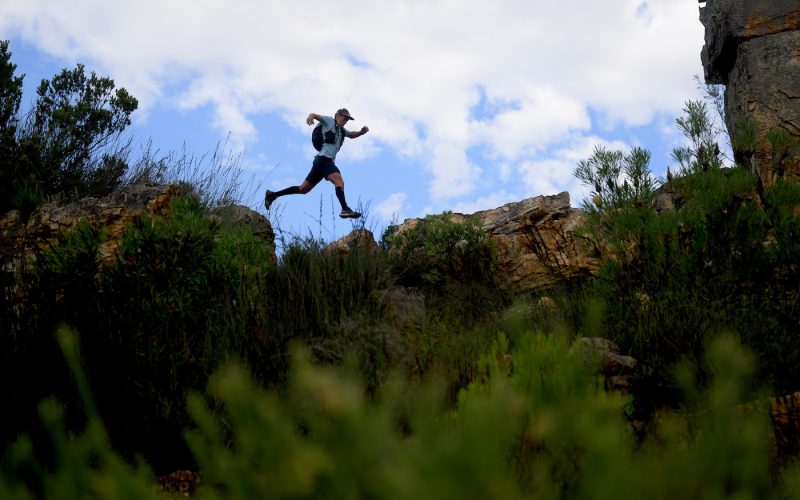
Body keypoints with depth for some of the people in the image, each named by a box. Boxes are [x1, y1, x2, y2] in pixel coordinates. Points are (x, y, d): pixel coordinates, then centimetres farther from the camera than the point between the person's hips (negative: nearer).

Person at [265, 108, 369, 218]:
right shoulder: (330, 121, 5)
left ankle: (273, 195, 16)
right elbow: (315, 115, -3)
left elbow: (352, 135, 39)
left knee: (303, 189, 9)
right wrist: (311, 116, -28)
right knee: (339, 182, -26)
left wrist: (362, 132, 18)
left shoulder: (341, 130, 26)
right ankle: (345, 210, -40)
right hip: (324, 158, -9)